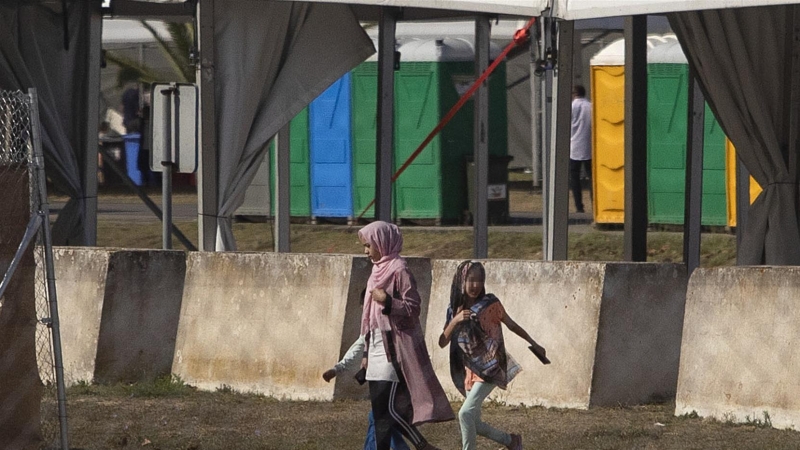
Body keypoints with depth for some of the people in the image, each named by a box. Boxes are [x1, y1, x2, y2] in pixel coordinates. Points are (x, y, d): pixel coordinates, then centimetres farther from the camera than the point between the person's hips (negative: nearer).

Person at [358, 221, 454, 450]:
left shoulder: (398, 270, -10)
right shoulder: (378, 271, 16)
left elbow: (412, 308, -14)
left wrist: (387, 302, -28)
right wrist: (367, 352, 20)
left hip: (394, 348, -9)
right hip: (378, 346, 9)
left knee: (389, 407, -11)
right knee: (379, 408, 5)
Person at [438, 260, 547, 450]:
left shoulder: (490, 304, -7)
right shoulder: (454, 309, 4)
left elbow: (512, 325, 6)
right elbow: (442, 342, -2)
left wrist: (533, 344, 15)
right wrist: (455, 321, -18)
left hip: (490, 369, -5)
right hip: (470, 371, 5)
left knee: (466, 413, -21)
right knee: (474, 424, 6)